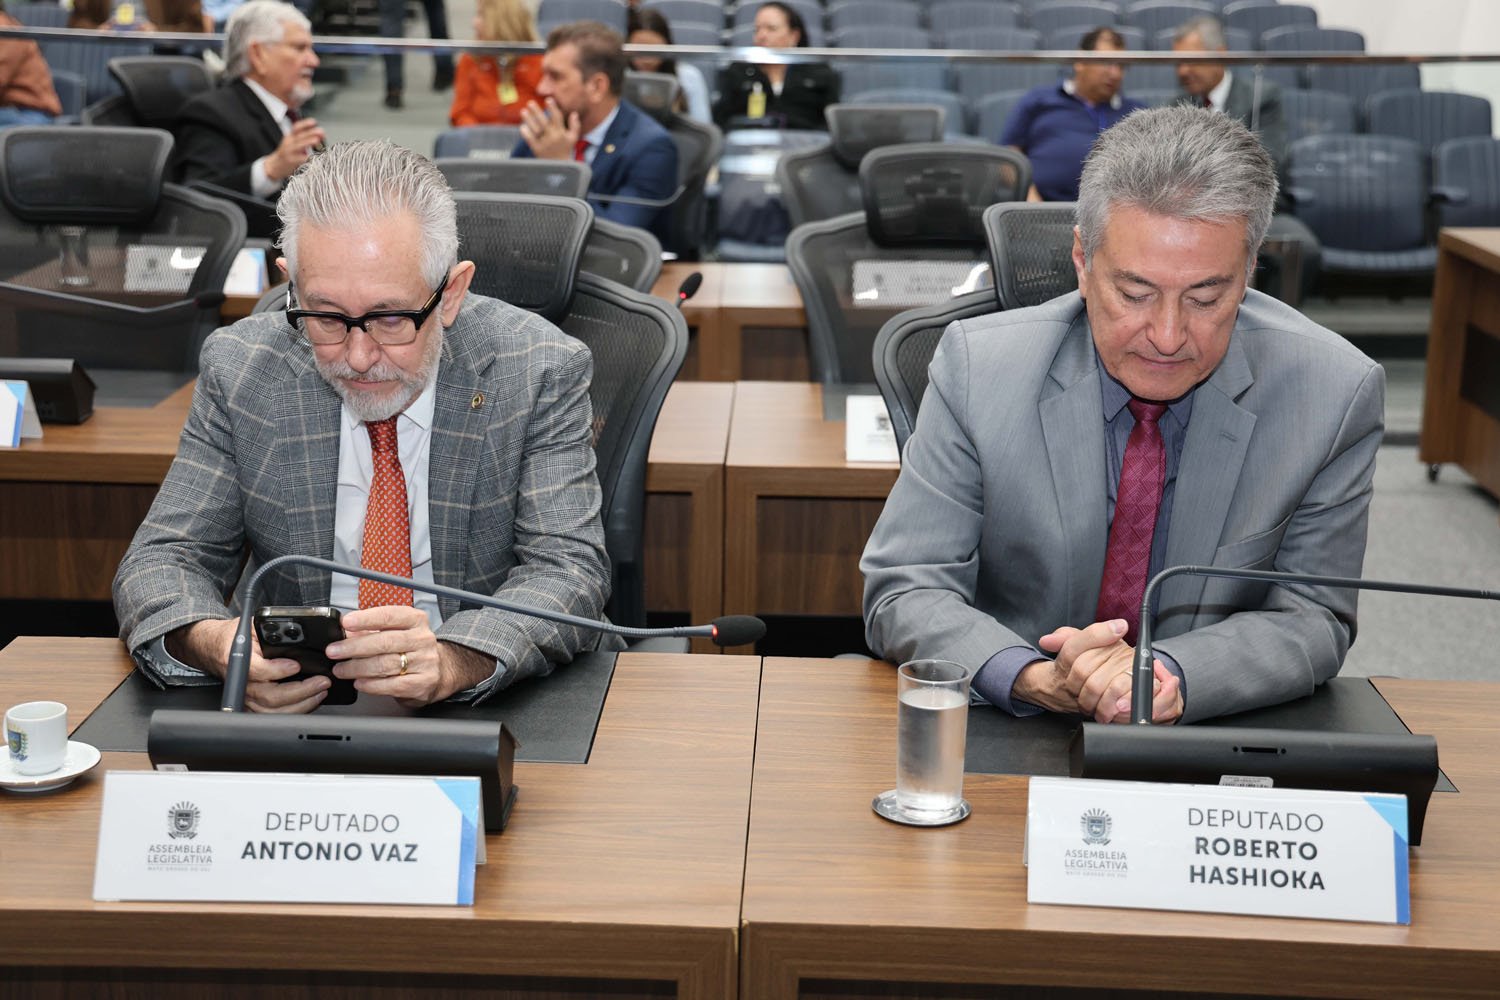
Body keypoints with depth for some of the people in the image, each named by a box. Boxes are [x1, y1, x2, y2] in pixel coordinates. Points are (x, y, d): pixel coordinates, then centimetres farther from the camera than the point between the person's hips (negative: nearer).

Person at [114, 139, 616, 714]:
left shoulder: (541, 373, -8)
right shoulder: (239, 370, -3)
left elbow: (569, 568, -14)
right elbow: (165, 558, -1)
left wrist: (453, 662, -36)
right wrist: (210, 641, -27)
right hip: (291, 702, 2)